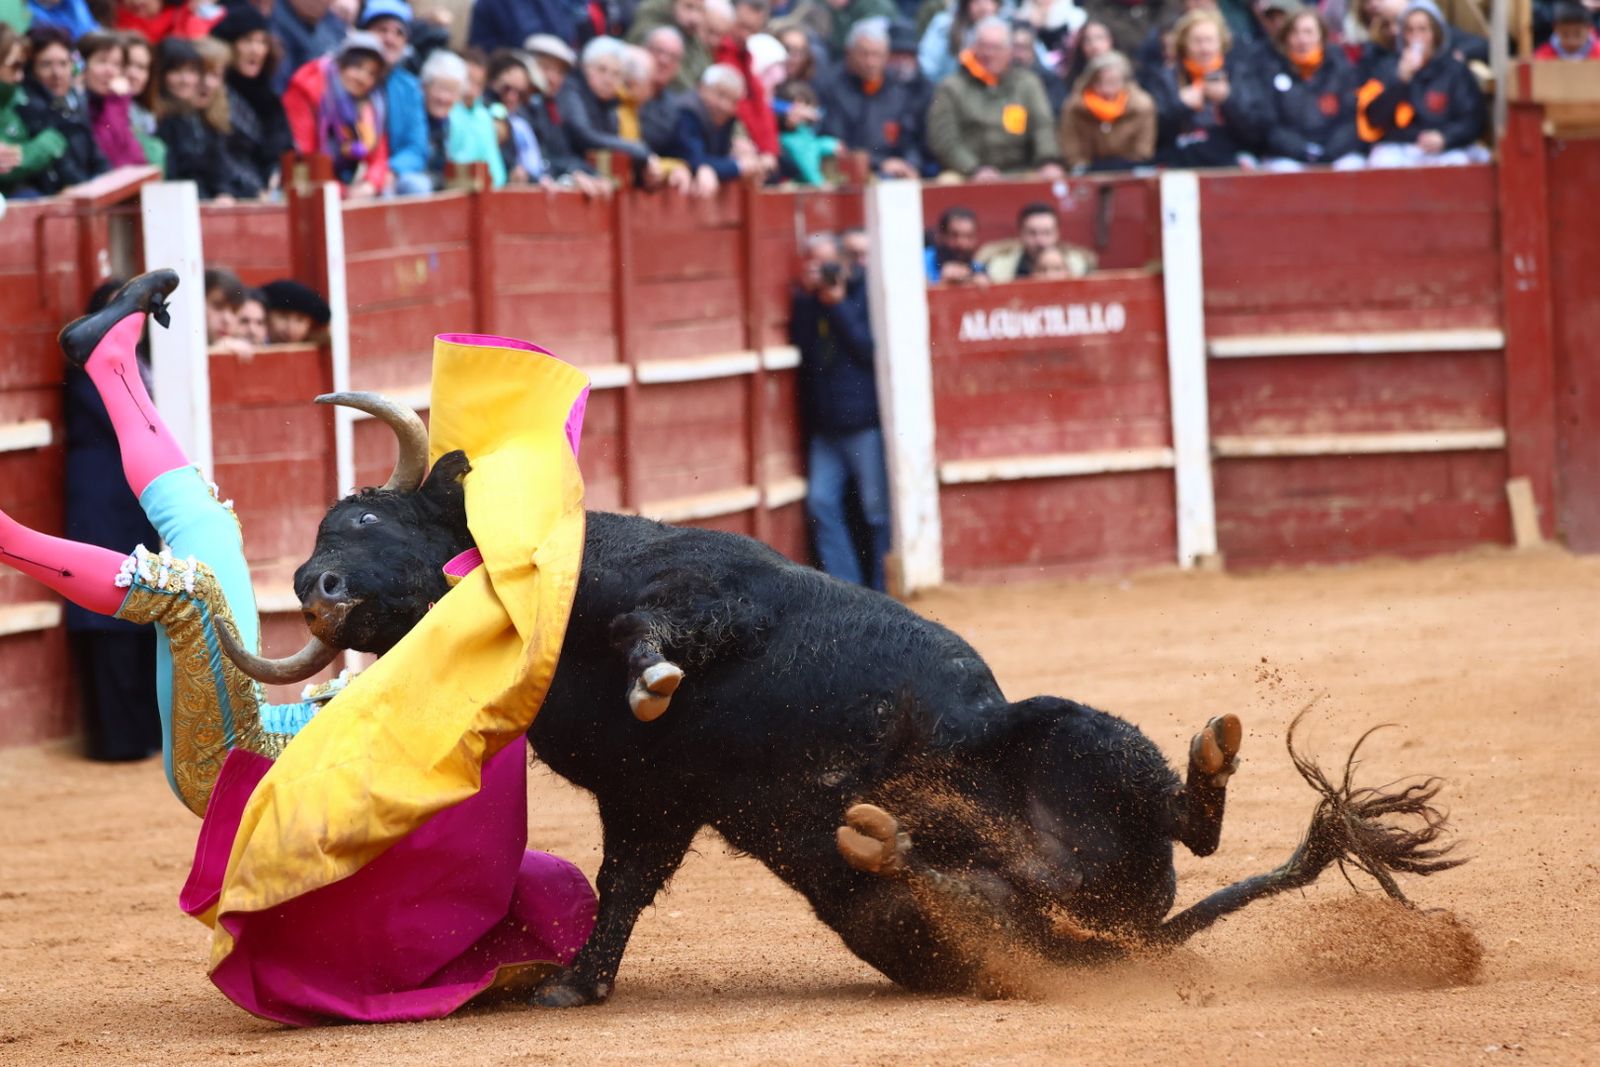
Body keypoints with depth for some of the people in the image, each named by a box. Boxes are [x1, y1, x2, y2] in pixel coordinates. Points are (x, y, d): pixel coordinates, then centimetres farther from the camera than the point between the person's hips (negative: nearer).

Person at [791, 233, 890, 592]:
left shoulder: (864, 293, -3)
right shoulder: (805, 300, 10)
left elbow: (869, 349, -14)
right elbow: (799, 347, 4)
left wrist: (837, 305, -14)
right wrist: (806, 297, -2)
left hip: (864, 421, -5)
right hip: (824, 424, 5)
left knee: (877, 509, -2)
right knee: (821, 503, -3)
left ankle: (881, 593, 6)